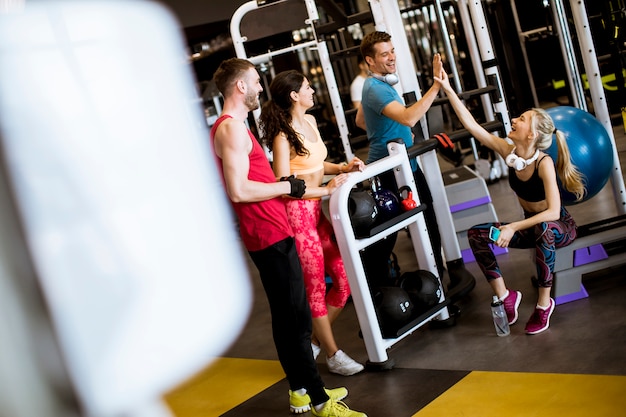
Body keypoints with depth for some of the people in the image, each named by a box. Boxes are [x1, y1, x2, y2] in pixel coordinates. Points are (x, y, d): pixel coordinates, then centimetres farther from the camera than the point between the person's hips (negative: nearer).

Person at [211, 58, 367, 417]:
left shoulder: (232, 127, 18)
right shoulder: (232, 128, -15)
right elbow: (238, 190, -24)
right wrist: (287, 187, -14)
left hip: (272, 232, 11)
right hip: (270, 235, -11)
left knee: (288, 317, 16)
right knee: (295, 318, -6)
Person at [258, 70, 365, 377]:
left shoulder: (309, 121, 10)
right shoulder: (283, 135, -15)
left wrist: (344, 167, 5)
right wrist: (327, 190, -19)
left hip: (316, 210, 8)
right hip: (297, 214, -8)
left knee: (344, 279, 9)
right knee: (316, 287, 3)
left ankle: (315, 340, 26)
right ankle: (333, 354, 17)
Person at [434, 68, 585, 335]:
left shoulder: (544, 163, -29)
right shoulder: (508, 152, -14)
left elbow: (553, 212, -36)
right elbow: (471, 125, -17)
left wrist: (513, 227, -41)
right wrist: (447, 89, -23)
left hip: (560, 227, -6)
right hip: (532, 226, 6)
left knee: (543, 229, -41)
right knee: (476, 234, -12)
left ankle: (544, 302, -24)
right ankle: (504, 296, -3)